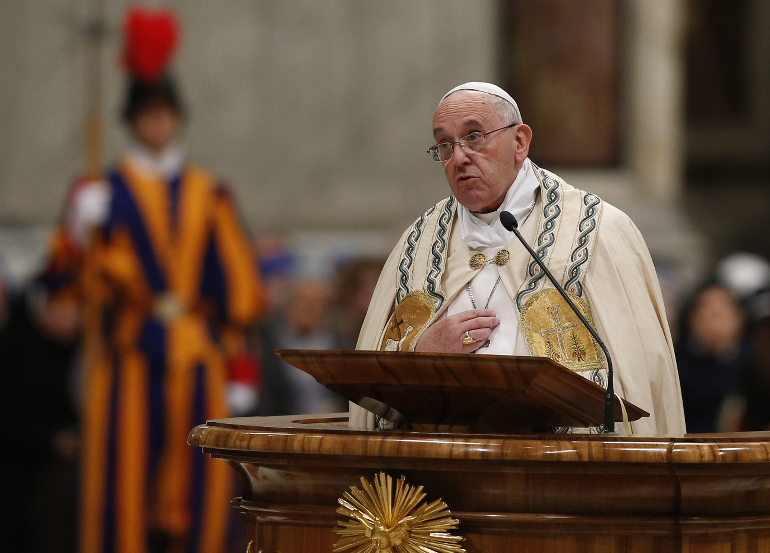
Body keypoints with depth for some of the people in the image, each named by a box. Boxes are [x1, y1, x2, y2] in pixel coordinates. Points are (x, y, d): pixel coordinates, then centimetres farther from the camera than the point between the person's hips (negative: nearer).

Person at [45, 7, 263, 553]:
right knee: (125, 469, -6)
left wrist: (236, 364, 6)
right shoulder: (103, 194, 5)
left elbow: (236, 282, 12)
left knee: (199, 477, -3)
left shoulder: (208, 195, 12)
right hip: (130, 355, -2)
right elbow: (76, 280, -2)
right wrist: (83, 230, -20)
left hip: (196, 354, 2)